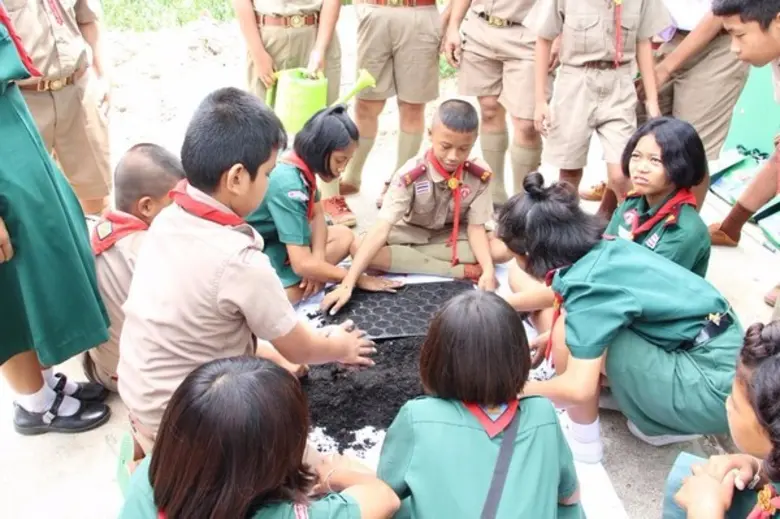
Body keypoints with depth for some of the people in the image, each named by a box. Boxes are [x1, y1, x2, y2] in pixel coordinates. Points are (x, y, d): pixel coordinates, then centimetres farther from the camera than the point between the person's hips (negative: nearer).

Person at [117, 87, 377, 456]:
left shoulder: (169, 219, -7)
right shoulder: (239, 261, -29)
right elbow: (299, 350, -11)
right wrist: (339, 348, 8)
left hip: (142, 396, 8)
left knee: (277, 363, 21)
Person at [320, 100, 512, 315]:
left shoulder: (479, 176, -19)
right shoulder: (410, 175, -28)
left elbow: (476, 228, -13)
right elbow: (381, 229, -34)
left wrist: (488, 270, -33)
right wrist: (348, 284, -42)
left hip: (453, 237, 1)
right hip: (410, 236, -1)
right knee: (357, 249, -31)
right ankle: (463, 271, -26)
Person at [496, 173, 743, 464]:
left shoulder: (587, 285, -21)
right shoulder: (608, 250, 2)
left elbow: (578, 388, -24)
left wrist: (521, 389, -8)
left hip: (712, 387, -8)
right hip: (726, 354, 9)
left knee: (573, 336, -13)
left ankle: (583, 440, 7)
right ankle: (670, 423, 18)